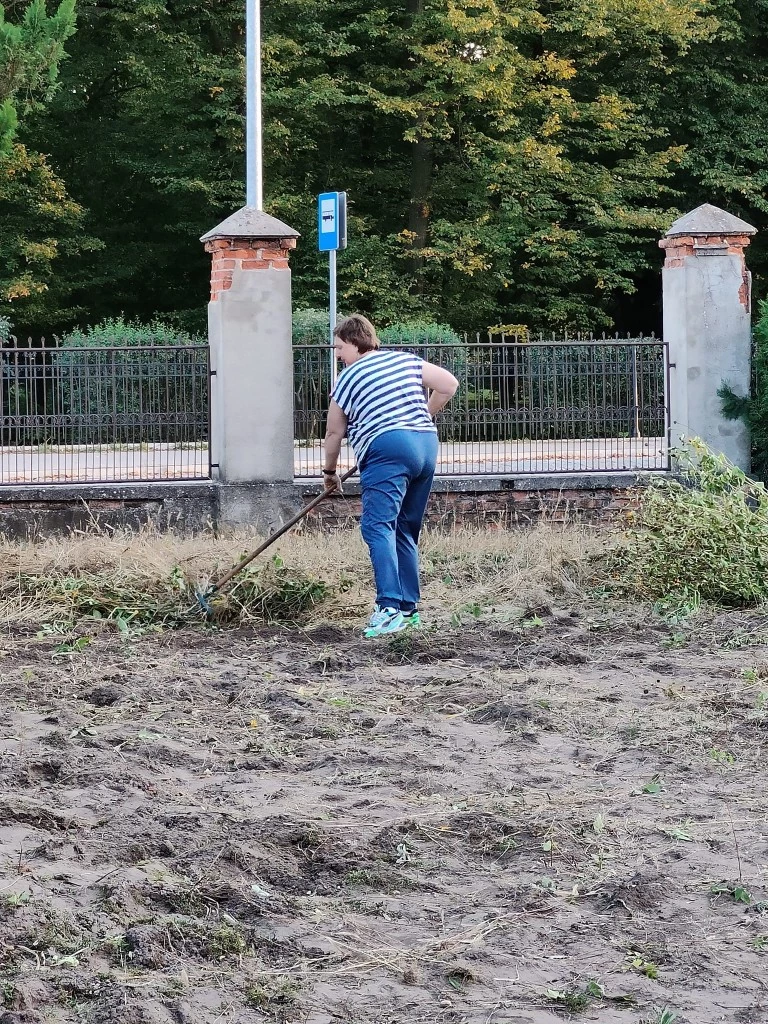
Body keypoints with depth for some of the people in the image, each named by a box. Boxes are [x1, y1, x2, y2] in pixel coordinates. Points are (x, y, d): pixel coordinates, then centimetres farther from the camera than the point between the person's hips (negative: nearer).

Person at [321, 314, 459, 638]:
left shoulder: (348, 379, 5)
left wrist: (329, 472, 28)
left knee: (378, 528, -15)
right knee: (406, 531, 15)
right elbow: (449, 385, 14)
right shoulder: (406, 361, 17)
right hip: (426, 444, 7)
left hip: (387, 450, -7)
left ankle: (389, 608, -30)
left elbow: (334, 433, 13)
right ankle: (409, 608, 15)